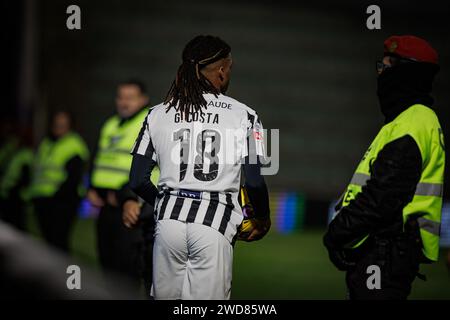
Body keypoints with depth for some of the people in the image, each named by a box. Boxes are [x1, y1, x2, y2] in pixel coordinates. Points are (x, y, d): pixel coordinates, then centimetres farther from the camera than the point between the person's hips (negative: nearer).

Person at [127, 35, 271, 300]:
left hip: (169, 219, 3)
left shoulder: (158, 114, 8)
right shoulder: (243, 116, 0)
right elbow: (255, 183, -4)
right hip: (215, 222, -3)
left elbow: (138, 181, 6)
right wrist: (263, 219, 15)